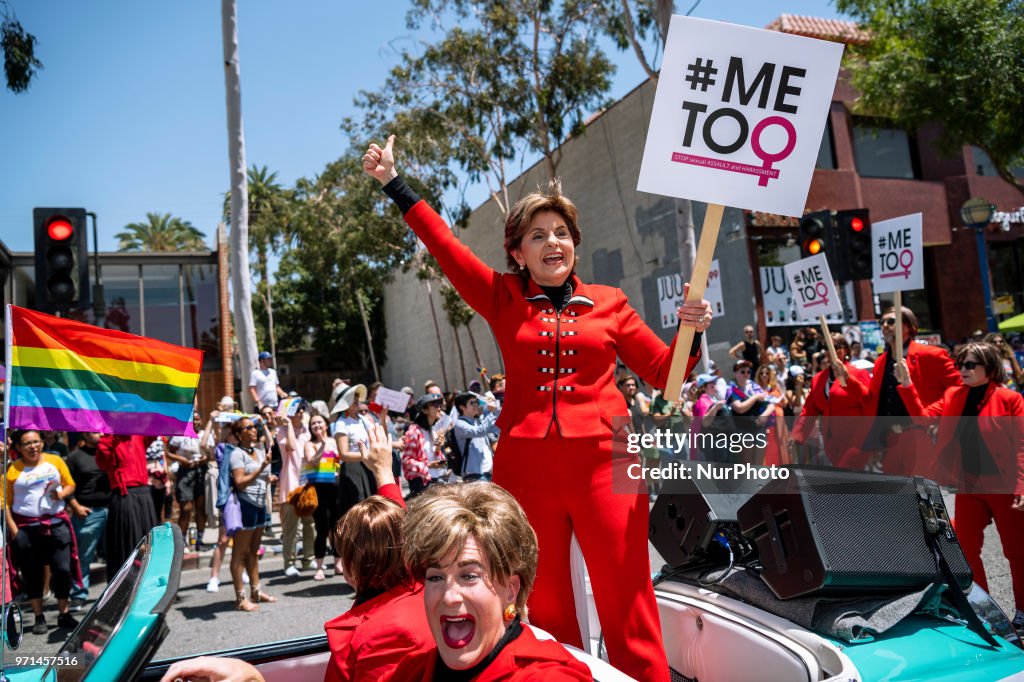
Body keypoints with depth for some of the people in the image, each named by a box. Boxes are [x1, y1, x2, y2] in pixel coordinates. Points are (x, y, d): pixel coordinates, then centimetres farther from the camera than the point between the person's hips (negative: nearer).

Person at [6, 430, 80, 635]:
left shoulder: (55, 460, 4)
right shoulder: (13, 470, -2)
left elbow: (70, 485, 12)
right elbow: (6, 502, -1)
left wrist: (62, 494, -9)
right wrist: (13, 529, -7)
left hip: (56, 523, 1)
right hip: (25, 528, -1)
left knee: (63, 570, 0)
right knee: (32, 574, 7)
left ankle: (64, 614, 15)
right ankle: (39, 618, 20)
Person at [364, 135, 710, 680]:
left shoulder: (609, 303, 10)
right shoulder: (504, 300, 9)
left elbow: (663, 371, 12)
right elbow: (443, 245, 8)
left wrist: (689, 332, -6)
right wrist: (393, 183, 10)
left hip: (602, 461, 0)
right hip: (526, 466, 1)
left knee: (627, 604, 1)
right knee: (543, 606, 11)